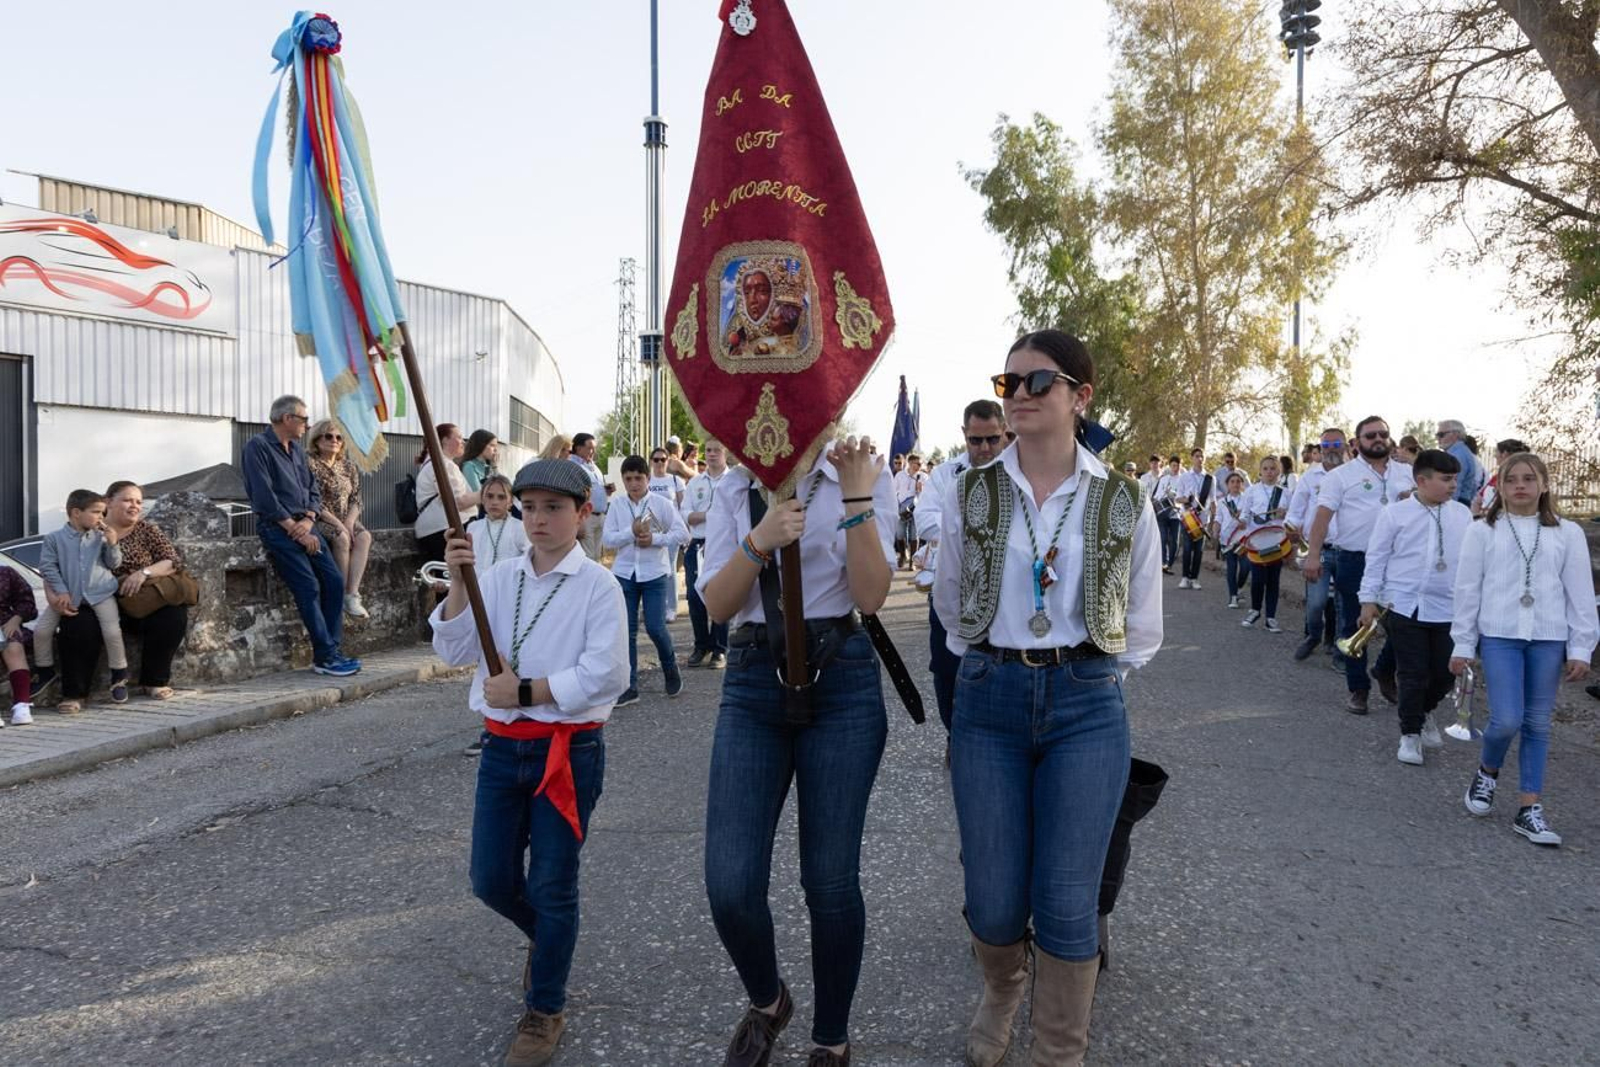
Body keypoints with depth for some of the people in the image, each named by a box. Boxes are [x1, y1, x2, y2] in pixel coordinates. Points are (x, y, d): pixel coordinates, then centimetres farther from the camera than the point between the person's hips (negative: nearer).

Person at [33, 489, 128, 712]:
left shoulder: (101, 537, 4)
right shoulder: (54, 538, -1)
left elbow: (114, 564, 6)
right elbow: (47, 567, -3)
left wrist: (112, 544, -11)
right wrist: (61, 592, -10)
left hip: (100, 593, 0)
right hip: (68, 596, 1)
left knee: (112, 631, -15)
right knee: (41, 630, -4)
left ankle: (119, 676, 3)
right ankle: (45, 670, 21)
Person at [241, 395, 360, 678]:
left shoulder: (297, 450, 18)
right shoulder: (258, 446, -5)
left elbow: (313, 491, 16)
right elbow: (265, 497, -14)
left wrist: (308, 520, -3)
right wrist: (293, 528, -14)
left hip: (303, 525, 7)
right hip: (277, 527, -7)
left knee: (334, 581, -5)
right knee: (309, 587, -16)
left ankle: (329, 650, 0)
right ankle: (325, 657, -12)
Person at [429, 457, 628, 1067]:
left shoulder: (597, 586, -9)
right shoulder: (498, 580, 4)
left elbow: (604, 674, -18)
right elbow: (454, 652, -4)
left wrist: (525, 691, -17)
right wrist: (458, 584, -16)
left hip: (570, 750, -4)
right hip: (502, 747, 5)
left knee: (551, 887, 5)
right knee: (491, 881, 11)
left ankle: (545, 1011, 26)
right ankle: (545, 938, 45)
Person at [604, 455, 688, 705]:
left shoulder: (662, 504, -2)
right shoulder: (617, 505, 3)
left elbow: (682, 533, -6)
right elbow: (607, 539, -2)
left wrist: (655, 539, -15)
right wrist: (632, 532, -15)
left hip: (654, 573, -2)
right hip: (624, 573, 2)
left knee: (655, 627, -5)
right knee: (627, 630, 3)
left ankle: (671, 671, 23)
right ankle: (629, 686, 10)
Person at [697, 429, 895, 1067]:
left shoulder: (862, 476, 1)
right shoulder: (735, 489, 8)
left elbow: (870, 596, -9)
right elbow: (717, 604, -1)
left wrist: (856, 499, -17)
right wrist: (759, 540, -17)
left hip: (841, 681, -2)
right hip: (752, 684, 2)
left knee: (831, 881, 4)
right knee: (729, 885, -4)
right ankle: (766, 1002, 29)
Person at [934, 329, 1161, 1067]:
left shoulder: (1125, 502, 0)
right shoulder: (970, 496, 1)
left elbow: (1141, 628, 10)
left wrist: (1087, 674, 9)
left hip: (1087, 706, -1)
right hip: (989, 699, 1)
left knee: (1067, 904, 2)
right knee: (993, 902, 7)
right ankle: (1000, 996, 42)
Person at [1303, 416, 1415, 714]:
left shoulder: (1407, 474, 11)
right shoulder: (1341, 475, -1)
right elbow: (1323, 514, -8)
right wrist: (1313, 554, -18)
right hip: (1355, 561, -3)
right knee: (1354, 626, 4)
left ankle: (1385, 670, 30)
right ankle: (1358, 688, 15)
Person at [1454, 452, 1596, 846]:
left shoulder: (1568, 533, 5)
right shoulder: (1483, 531, 2)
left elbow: (1580, 594, 6)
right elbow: (1468, 590, 3)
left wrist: (1580, 649, 2)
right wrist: (1462, 645, 3)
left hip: (1548, 639, 2)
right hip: (1499, 636, -2)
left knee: (1538, 725, 7)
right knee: (1507, 720, -10)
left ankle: (1529, 808, 15)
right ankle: (1487, 771, 21)